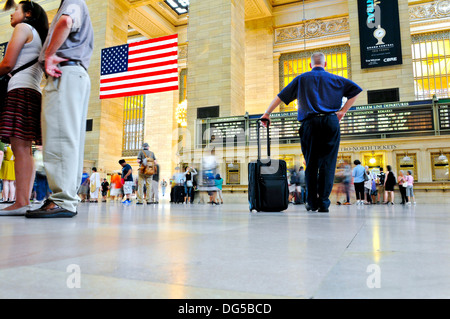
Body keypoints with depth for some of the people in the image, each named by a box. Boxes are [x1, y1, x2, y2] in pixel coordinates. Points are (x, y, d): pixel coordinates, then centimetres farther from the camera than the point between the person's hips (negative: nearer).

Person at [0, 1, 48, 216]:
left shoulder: (23, 28, 5)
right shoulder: (39, 38, 30)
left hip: (21, 91, -8)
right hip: (34, 93, 9)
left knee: (20, 148, -16)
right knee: (25, 150, 1)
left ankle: (20, 202, -20)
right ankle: (25, 201, -3)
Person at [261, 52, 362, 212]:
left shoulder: (302, 79, 16)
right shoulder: (335, 79, 19)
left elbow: (280, 96, 14)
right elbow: (356, 90, 12)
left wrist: (267, 113, 21)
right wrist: (343, 111, 8)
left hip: (310, 122, 0)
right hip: (331, 121, 0)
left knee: (311, 164, 5)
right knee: (328, 163, 0)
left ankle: (312, 202, 7)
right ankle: (323, 202, -4)